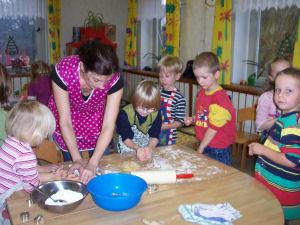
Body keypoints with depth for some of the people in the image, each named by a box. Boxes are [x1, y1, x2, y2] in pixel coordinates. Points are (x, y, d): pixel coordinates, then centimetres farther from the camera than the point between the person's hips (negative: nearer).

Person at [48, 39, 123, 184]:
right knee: (71, 167, 1)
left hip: (94, 116, 2)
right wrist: (77, 159, -31)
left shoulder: (114, 80, -33)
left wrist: (92, 164, -36)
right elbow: (65, 122, -28)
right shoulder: (63, 71, -36)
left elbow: (108, 127, -29)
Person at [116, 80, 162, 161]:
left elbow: (154, 136, -10)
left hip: (146, 146, 3)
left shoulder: (156, 113, -17)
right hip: (127, 147, -3)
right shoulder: (125, 114, -25)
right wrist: (137, 148, -34)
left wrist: (150, 147, -30)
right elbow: (125, 137, -16)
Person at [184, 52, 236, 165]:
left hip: (218, 149, -8)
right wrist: (192, 119, 2)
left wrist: (201, 147, -12)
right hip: (205, 145, 8)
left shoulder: (220, 97, -20)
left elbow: (214, 127, -18)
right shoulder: (202, 92, 7)